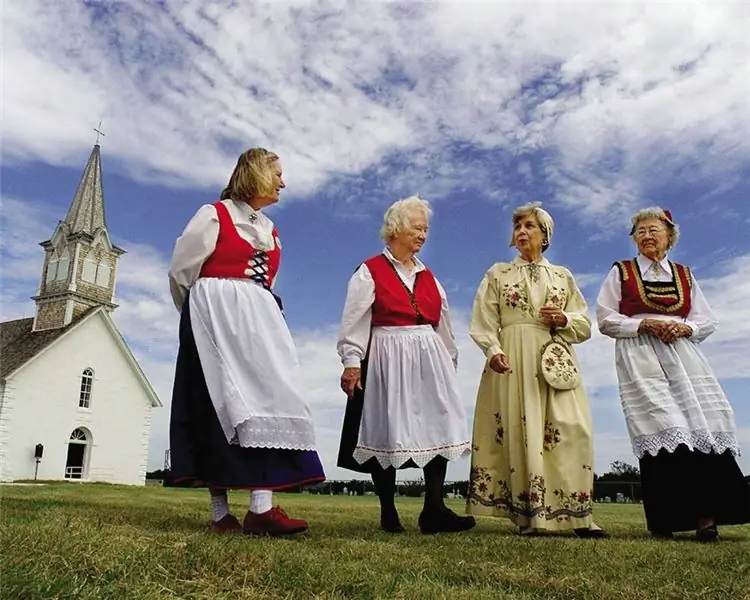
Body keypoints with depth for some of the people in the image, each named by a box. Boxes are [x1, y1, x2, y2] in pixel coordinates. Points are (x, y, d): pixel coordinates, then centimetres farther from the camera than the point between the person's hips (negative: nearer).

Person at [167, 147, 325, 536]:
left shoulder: (269, 229, 19)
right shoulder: (214, 215, -1)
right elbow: (182, 272, 1)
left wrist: (255, 311, 17)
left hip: (257, 320, 7)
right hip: (216, 318, -6)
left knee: (268, 396, -9)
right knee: (220, 404, -9)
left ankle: (261, 508, -14)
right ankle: (221, 513, -4)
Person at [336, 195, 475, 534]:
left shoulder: (427, 276, 18)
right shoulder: (370, 271, 0)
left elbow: (442, 323, 22)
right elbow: (353, 321, -6)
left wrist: (450, 361, 22)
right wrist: (351, 362, -14)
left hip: (429, 360, 6)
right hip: (387, 360, -5)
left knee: (439, 429, -3)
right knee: (386, 433, 0)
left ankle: (434, 510, 2)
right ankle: (388, 513, 13)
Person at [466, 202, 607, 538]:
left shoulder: (563, 276, 18)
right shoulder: (497, 274, 13)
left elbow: (584, 325, 15)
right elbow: (483, 322, 3)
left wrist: (564, 319, -6)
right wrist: (493, 350, -14)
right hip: (512, 361, -1)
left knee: (570, 430, -8)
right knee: (520, 432, -7)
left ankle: (576, 514, -1)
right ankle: (530, 515, -1)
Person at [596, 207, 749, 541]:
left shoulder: (685, 276, 19)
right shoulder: (621, 272, 11)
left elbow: (708, 321, 16)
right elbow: (605, 319, 4)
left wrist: (685, 327, -6)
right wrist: (642, 325, -11)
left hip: (682, 355, 3)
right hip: (640, 358, -3)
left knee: (703, 423, -11)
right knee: (660, 428, -12)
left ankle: (707, 514, -8)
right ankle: (664, 519, -7)